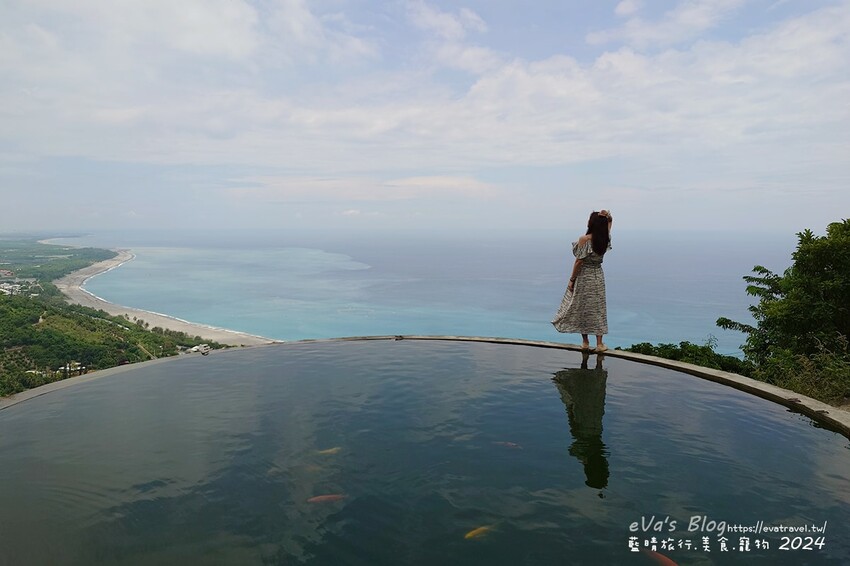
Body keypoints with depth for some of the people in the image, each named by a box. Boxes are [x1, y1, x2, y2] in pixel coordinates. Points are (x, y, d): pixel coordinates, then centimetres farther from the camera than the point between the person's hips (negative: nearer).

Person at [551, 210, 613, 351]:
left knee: (582, 309, 8)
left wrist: (572, 279, -8)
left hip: (584, 277, -4)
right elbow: (610, 222, 15)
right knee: (598, 309, 9)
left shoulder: (584, 240, -18)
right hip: (598, 277, 5)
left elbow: (579, 261, -17)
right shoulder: (605, 238, -3)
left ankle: (585, 342, 16)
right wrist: (608, 216, -8)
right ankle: (599, 344, 10)